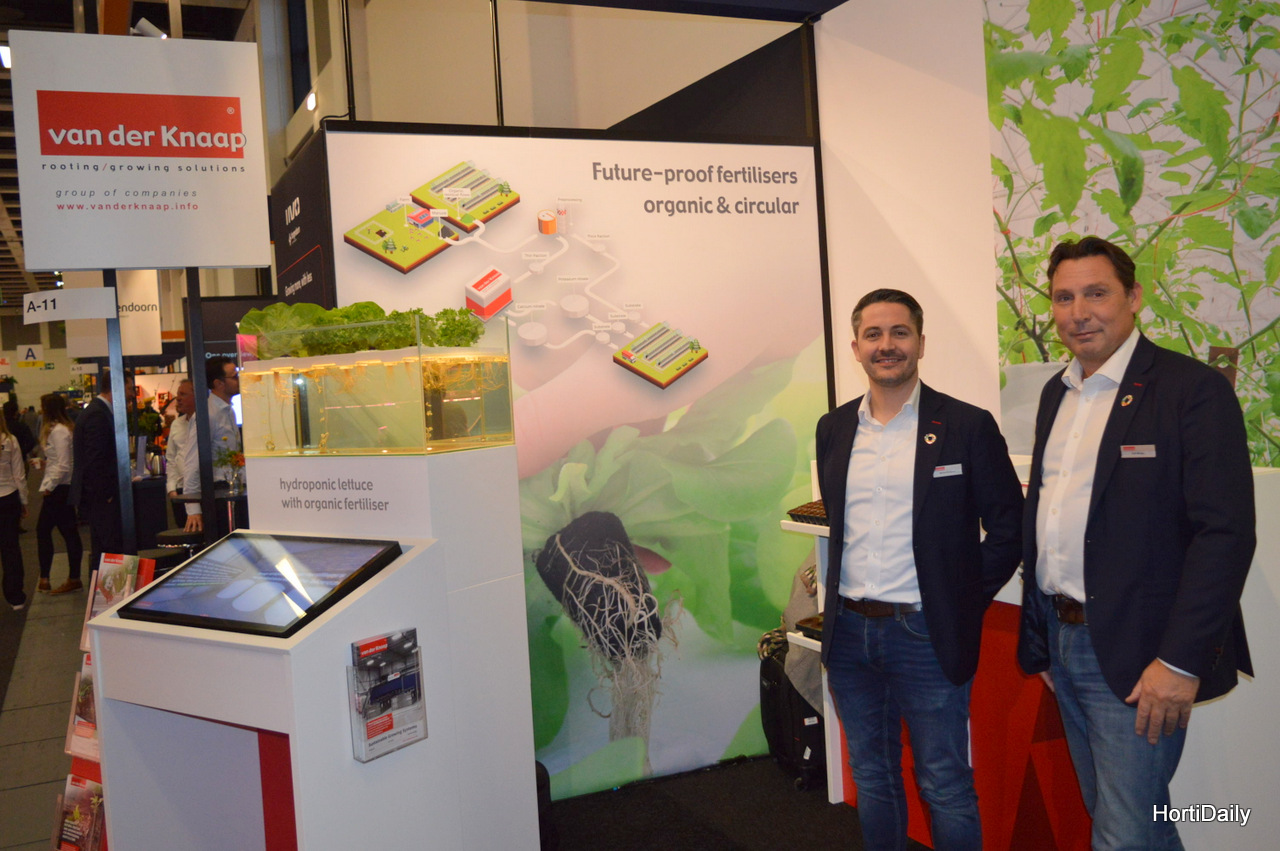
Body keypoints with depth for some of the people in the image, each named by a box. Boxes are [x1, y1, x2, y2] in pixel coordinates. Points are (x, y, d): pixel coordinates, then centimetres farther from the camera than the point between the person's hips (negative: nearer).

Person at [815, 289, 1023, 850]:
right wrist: (840, 596, 9)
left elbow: (1008, 525, -3)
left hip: (925, 634, -4)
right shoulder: (833, 429, 7)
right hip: (848, 631, 5)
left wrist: (964, 601, -6)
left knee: (946, 788, 7)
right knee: (872, 778, 18)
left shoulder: (968, 426, -7)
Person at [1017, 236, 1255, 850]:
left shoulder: (1194, 389, -11)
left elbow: (1226, 533, -17)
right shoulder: (1056, 394, 12)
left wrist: (1181, 661, -21)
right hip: (1064, 644, 7)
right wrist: (1039, 638, 14)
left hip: (1136, 657, -7)